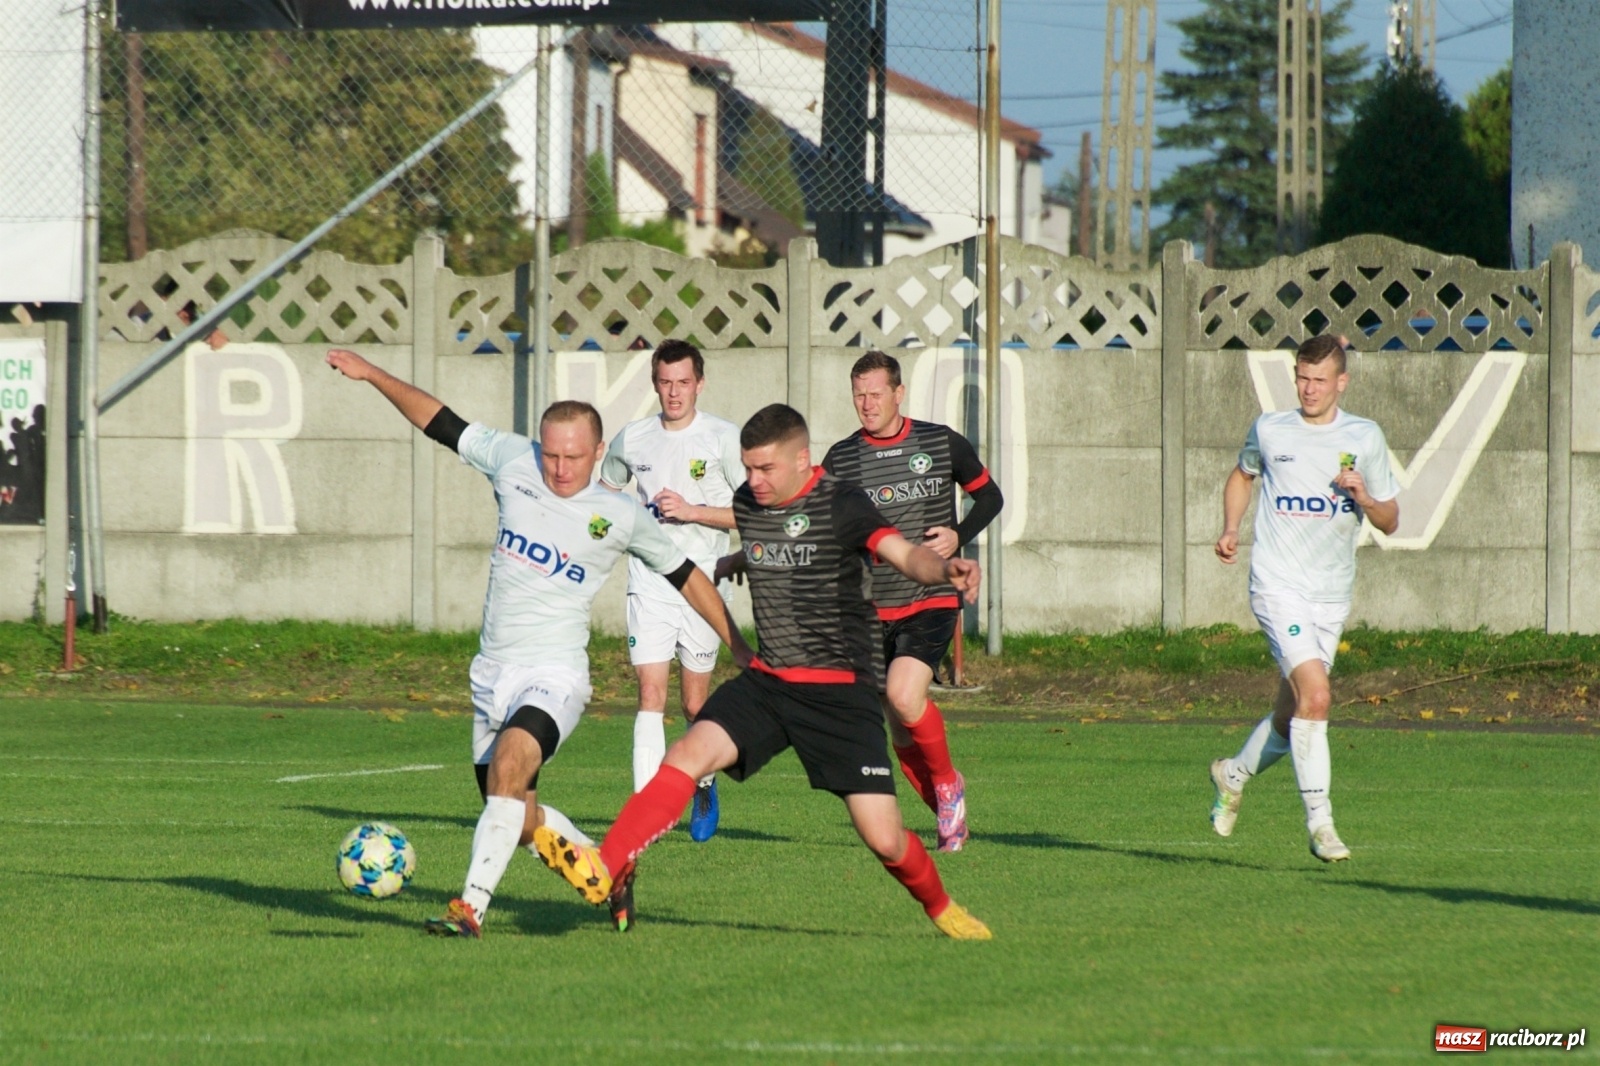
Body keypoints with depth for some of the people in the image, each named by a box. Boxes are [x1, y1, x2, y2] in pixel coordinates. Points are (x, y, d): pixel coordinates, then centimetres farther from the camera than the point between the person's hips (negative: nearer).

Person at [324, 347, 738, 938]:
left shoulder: (622, 517, -3)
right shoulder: (512, 462, 1)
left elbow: (684, 575, 10)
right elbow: (441, 422, 12)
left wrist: (738, 645, 12)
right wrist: (373, 375, 7)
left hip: (553, 675, -5)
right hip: (491, 674, 5)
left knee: (508, 766, -31)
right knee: (520, 819, 10)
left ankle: (472, 906, -34)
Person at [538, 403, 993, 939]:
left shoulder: (840, 505, -14)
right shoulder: (748, 502, 5)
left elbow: (903, 552, -30)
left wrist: (945, 568, -50)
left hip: (840, 690, -5)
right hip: (767, 679, 5)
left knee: (884, 839, -7)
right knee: (689, 753, -20)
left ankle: (941, 907, 23)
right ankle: (603, 871, -24)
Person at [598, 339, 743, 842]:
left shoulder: (724, 438, -4)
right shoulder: (632, 439, 6)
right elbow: (605, 493, 24)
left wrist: (692, 511, -15)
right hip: (648, 584, 2)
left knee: (696, 702, 6)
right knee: (650, 693, -10)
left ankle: (704, 783, 33)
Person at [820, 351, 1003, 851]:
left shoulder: (942, 443, -1)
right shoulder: (840, 459, 2)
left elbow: (989, 496, 12)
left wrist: (959, 535, -7)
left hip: (933, 599, -3)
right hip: (873, 610, 3)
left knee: (903, 696, -25)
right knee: (901, 731, 5)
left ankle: (948, 782, 0)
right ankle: (949, 815, 24)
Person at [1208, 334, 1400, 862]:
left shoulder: (1365, 438, 4)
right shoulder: (1269, 431, 2)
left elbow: (1390, 521, 9)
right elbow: (1242, 475, 23)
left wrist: (1366, 500, -13)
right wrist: (1230, 529, 7)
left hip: (1333, 595, 3)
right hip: (1279, 585, -3)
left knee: (1292, 713, 12)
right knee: (1315, 695, -21)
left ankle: (1233, 774, 41)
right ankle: (1319, 822, -17)